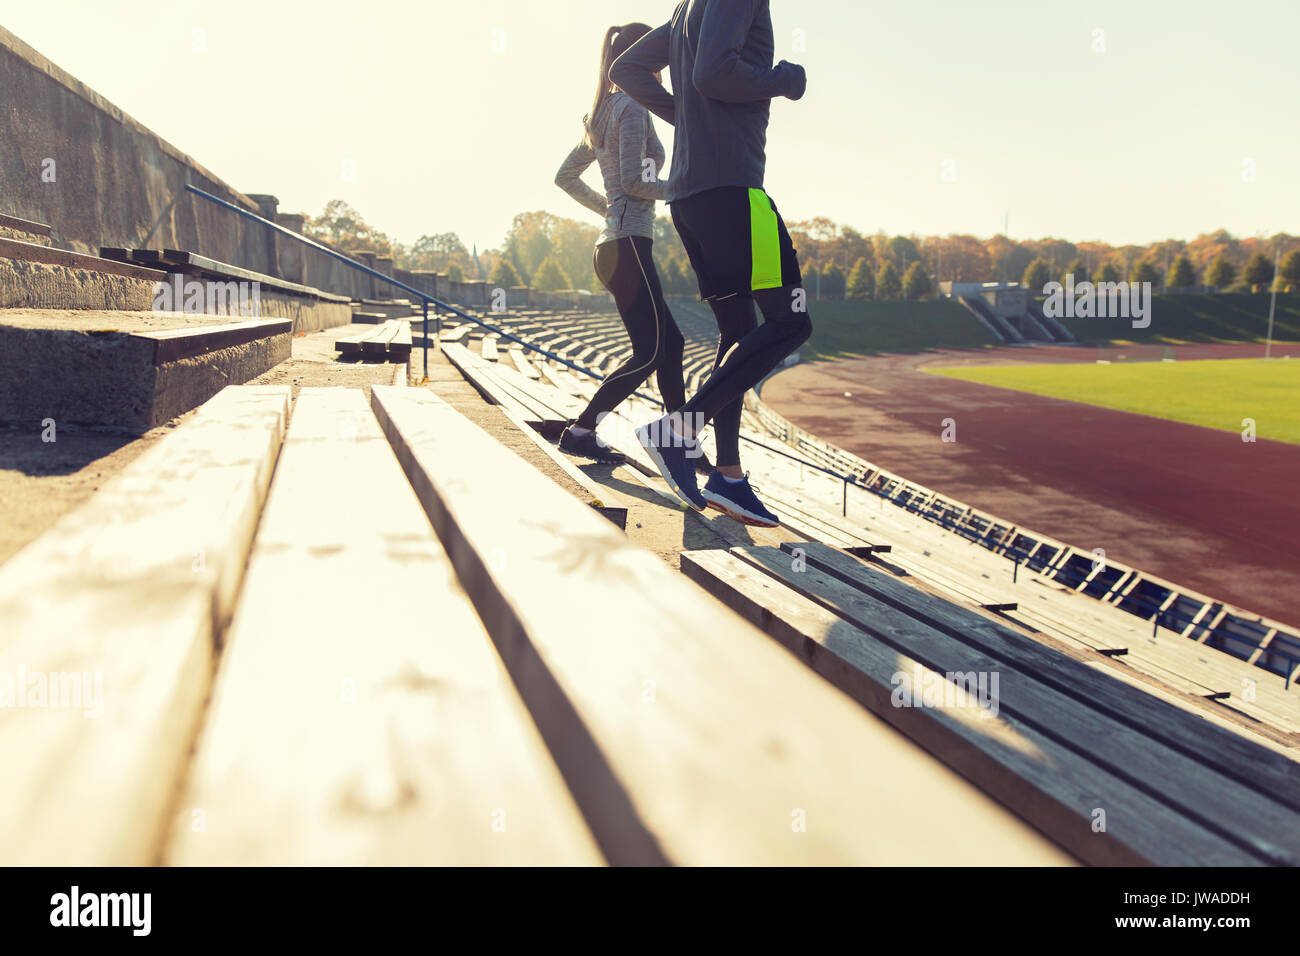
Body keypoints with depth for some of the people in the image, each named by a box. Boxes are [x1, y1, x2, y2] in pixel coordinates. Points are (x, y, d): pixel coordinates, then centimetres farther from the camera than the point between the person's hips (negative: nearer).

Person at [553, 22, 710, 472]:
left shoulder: (603, 113, 19)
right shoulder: (632, 107, -9)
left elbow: (566, 176, 23)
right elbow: (633, 181, -18)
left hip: (612, 245, 10)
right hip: (628, 244, -10)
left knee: (670, 342, 11)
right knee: (651, 352, -8)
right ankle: (580, 431, -7)